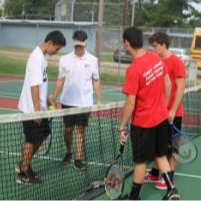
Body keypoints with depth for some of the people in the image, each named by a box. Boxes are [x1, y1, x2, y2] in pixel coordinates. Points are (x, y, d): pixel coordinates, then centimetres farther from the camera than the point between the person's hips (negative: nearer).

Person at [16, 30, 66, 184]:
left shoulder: (43, 56, 9)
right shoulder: (37, 58, -21)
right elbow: (34, 86, -24)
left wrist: (49, 101, 21)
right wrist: (37, 110, -23)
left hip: (39, 107, 10)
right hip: (32, 108, -10)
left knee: (42, 135, 17)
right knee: (31, 140, 1)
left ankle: (23, 165, 29)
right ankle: (23, 174, 14)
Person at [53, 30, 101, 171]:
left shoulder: (92, 60, -1)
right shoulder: (65, 59, 0)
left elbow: (96, 81, 4)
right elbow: (61, 81, 4)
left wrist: (99, 100, 0)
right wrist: (54, 98, -2)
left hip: (84, 102, -1)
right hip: (67, 102, 1)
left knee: (81, 131, 3)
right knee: (68, 129, 9)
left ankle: (79, 159, 9)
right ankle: (68, 152, 32)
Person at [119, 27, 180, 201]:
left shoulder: (133, 70, -24)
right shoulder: (156, 58, -4)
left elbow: (130, 103, -22)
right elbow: (168, 85, 6)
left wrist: (122, 127, -12)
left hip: (143, 123, -6)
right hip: (162, 117, 6)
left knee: (141, 161, 8)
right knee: (161, 155, 20)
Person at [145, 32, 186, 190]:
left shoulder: (176, 62, -13)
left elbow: (181, 88, -17)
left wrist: (173, 110, -20)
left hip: (172, 113, -7)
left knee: (172, 147, 5)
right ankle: (154, 174, 27)